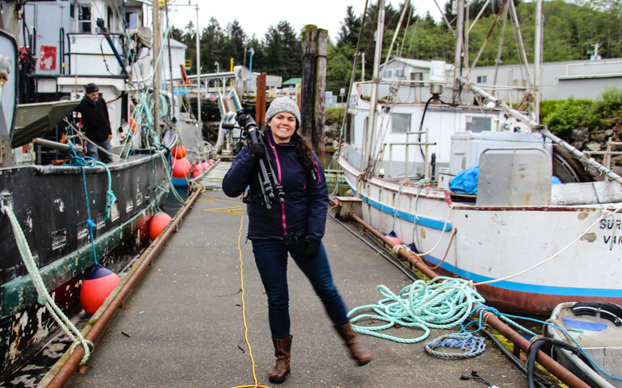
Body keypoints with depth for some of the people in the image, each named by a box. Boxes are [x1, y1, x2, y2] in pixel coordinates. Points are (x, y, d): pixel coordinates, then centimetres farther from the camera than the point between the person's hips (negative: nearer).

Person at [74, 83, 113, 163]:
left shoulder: (101, 101, 1)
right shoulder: (83, 104, -11)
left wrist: (109, 132, 12)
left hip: (104, 137, 4)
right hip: (92, 139, -4)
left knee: (108, 159, 13)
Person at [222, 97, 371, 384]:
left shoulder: (304, 155, -2)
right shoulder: (253, 151, -2)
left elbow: (319, 196, -1)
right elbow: (230, 188, -11)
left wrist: (314, 236, -9)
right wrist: (250, 158, -23)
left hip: (302, 235, 0)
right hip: (266, 239, 0)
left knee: (327, 290, 6)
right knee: (277, 299, 8)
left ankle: (352, 342, 28)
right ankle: (282, 358, 26)